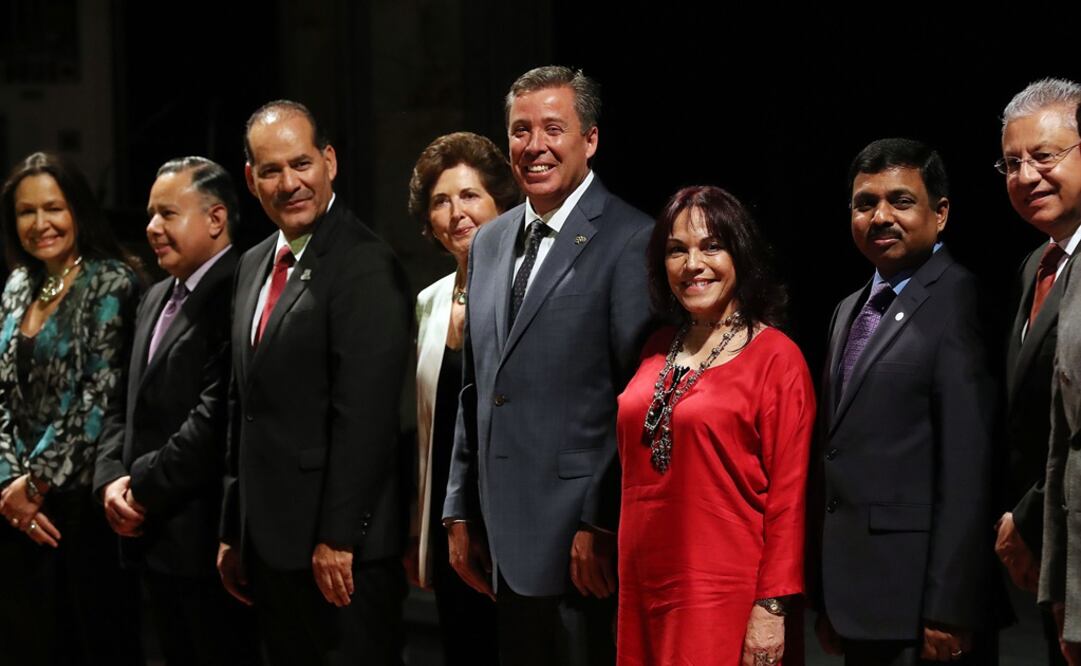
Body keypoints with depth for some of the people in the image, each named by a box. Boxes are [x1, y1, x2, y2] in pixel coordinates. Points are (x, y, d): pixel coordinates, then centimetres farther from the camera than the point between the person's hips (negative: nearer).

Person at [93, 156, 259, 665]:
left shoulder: (237, 297, -15)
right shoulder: (156, 299, 17)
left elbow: (216, 417, -22)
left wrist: (145, 490, -14)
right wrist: (111, 477, 2)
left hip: (208, 540, -9)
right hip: (152, 541, 9)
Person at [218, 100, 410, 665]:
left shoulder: (365, 266, -13)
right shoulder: (254, 265, 15)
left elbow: (365, 414, -19)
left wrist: (338, 539, -19)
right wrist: (233, 534, 17)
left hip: (342, 552, -8)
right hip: (269, 548, 8)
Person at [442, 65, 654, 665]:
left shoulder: (631, 243, -8)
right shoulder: (489, 243, 15)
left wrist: (602, 526, -15)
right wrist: (462, 513, 15)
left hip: (584, 541, -7)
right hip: (506, 544, 7)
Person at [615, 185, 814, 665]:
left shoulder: (776, 358, -6)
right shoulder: (658, 350, 12)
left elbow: (789, 495, -9)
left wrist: (772, 607, -14)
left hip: (724, 595, -5)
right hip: (642, 585, 6)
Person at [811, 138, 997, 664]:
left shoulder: (959, 303, -11)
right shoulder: (850, 311, 16)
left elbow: (969, 471, -16)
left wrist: (949, 614, -19)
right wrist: (828, 602, 14)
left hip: (920, 606, -8)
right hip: (855, 604, 8)